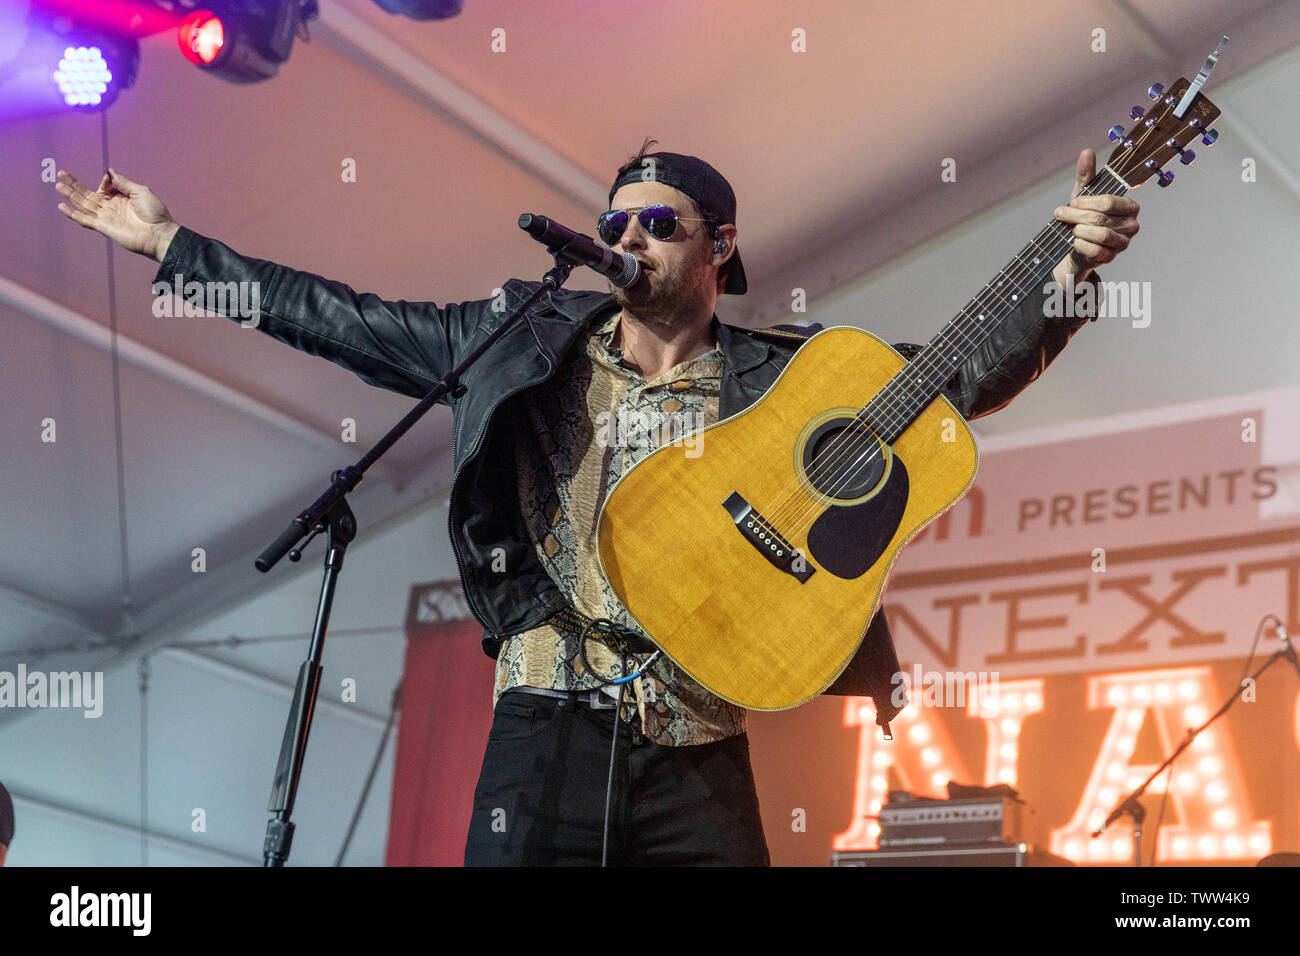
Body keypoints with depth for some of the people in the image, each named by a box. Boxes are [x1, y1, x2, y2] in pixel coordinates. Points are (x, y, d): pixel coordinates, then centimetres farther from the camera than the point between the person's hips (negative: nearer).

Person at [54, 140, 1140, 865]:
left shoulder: (787, 373, 9)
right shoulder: (530, 342, 11)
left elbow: (965, 377, 4)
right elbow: (347, 322, 14)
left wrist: (1067, 272, -11)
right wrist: (173, 245, 15)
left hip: (700, 755, 0)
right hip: (550, 730, 0)